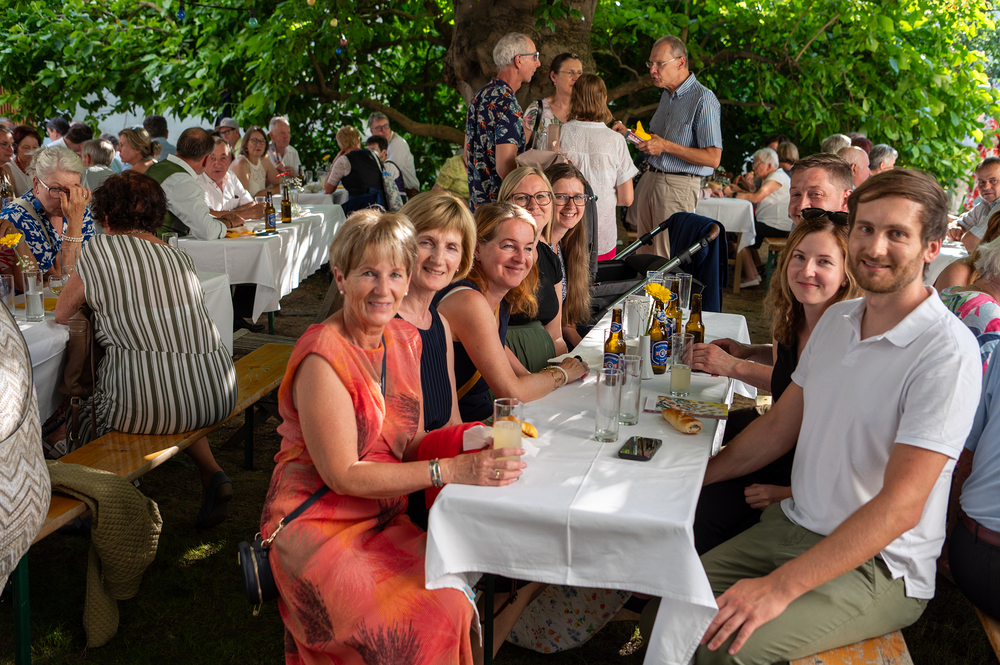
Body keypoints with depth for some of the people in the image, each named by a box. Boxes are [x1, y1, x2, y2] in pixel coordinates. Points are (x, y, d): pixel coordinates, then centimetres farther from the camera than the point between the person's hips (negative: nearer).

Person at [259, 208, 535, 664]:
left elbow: (407, 444, 9)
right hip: (319, 529, -6)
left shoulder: (404, 340, 6)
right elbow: (343, 475, -18)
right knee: (426, 620, -26)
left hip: (386, 520, 6)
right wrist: (452, 470, -22)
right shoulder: (322, 357, -17)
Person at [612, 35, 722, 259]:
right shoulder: (667, 95, 16)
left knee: (667, 263, -5)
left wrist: (666, 146, -20)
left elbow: (713, 158, -18)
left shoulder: (703, 99, -12)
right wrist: (629, 134, 10)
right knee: (645, 255, 9)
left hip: (678, 186, -8)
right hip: (650, 179, 8)